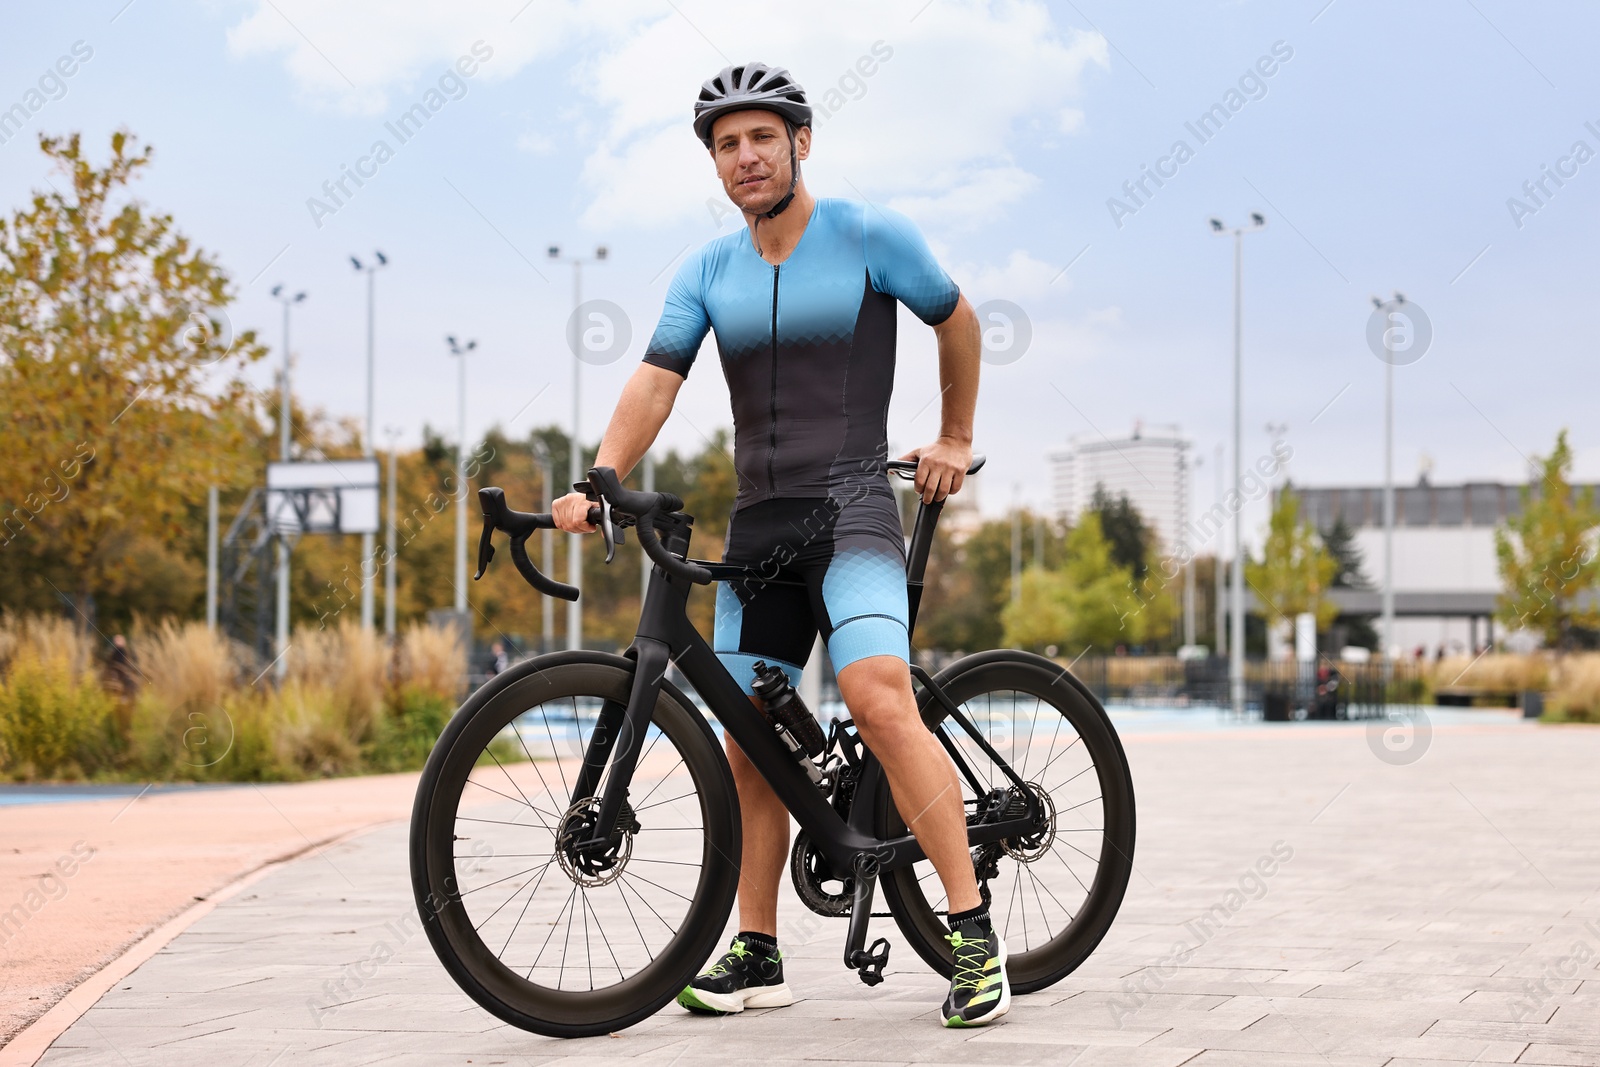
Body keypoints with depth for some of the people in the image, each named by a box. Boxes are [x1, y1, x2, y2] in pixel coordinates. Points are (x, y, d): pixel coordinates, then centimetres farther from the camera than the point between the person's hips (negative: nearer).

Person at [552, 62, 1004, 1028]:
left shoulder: (870, 234, -1)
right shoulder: (708, 273, 10)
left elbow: (958, 321, 12)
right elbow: (656, 378, -1)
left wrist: (955, 439, 16)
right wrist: (598, 480, -15)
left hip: (852, 504, -5)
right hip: (758, 524, 5)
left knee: (880, 700, -25)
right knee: (749, 742, 5)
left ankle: (975, 936, -22)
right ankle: (757, 956, 16)